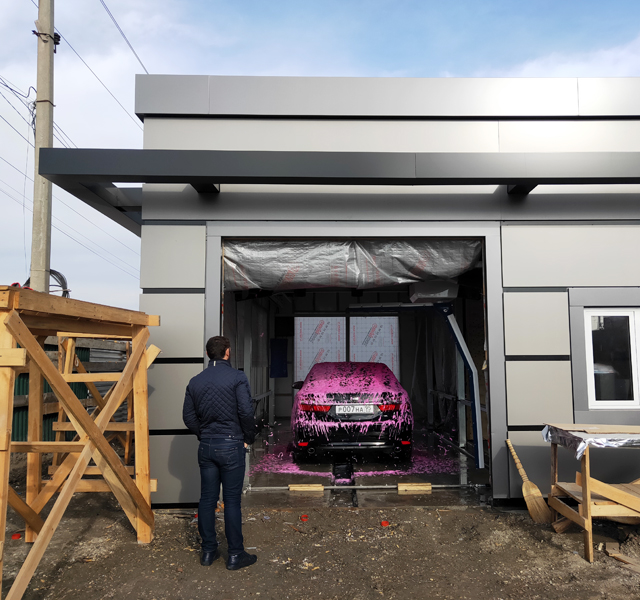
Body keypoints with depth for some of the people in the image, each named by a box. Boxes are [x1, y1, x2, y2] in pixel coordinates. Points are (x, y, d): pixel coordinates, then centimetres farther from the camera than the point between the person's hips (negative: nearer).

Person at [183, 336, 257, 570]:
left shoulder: (195, 381, 6)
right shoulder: (237, 378, -11)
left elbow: (188, 416, 8)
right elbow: (246, 413, -15)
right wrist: (248, 438, 0)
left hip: (206, 447, 5)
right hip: (231, 445, -5)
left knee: (207, 499, 13)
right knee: (231, 501, 3)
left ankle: (208, 551, 24)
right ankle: (235, 555, 13)